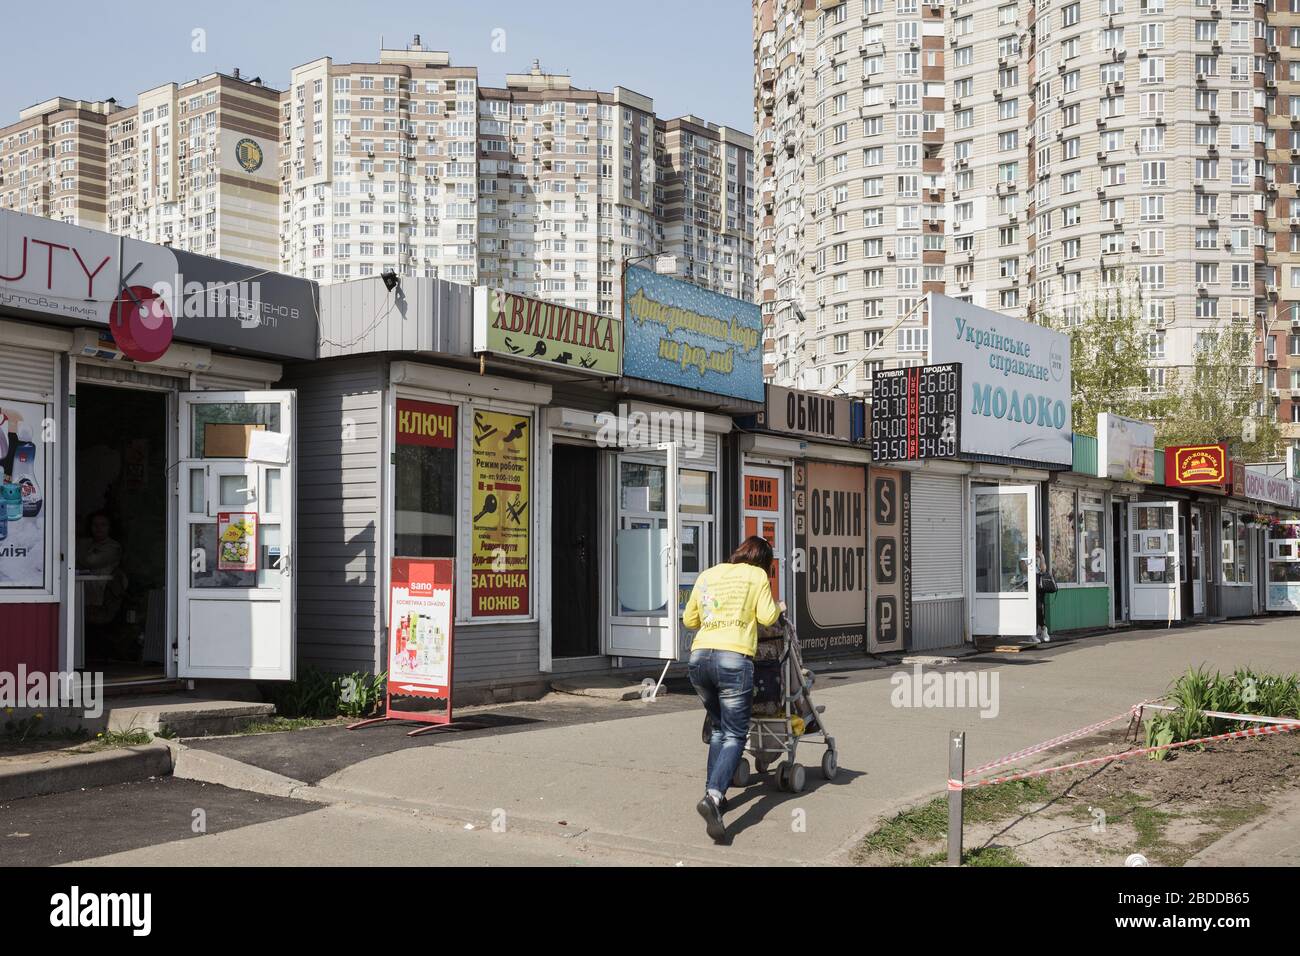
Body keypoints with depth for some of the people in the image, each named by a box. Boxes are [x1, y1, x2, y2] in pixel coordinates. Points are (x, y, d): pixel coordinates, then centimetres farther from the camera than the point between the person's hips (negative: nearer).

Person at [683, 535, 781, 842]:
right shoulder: (756, 575, 10)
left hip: (699, 656, 5)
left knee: (719, 728, 22)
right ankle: (713, 797, -23)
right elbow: (766, 616, 1)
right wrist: (779, 608, 21)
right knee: (735, 734, -3)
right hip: (734, 658, -5)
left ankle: (714, 793, 17)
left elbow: (689, 620, 24)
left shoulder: (707, 575, 22)